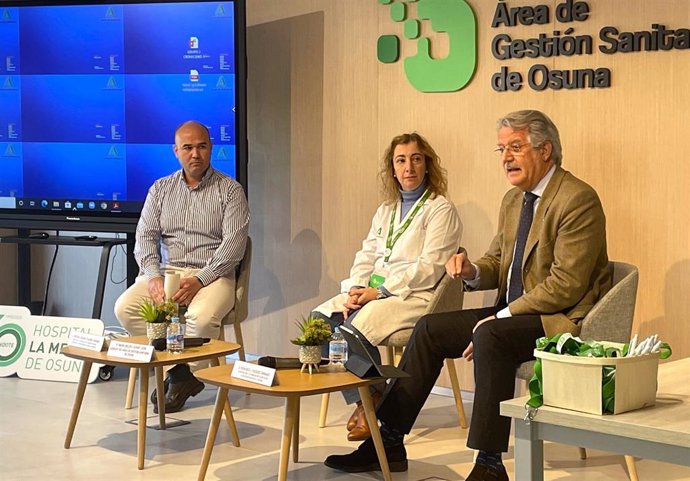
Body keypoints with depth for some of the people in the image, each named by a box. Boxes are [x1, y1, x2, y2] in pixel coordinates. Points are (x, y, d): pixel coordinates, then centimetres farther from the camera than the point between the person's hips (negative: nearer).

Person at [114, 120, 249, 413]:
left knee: (202, 318, -36)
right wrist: (153, 276, -12)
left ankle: (178, 376, -9)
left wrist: (199, 280, -20)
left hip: (211, 274, -4)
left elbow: (234, 243, -8)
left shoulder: (230, 191, 2)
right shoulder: (161, 189, 15)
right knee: (125, 308, -23)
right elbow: (145, 236, 8)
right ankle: (179, 371, -13)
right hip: (165, 270, 4)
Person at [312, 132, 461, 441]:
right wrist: (355, 290, -6)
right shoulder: (385, 210, 22)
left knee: (356, 328, -32)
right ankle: (362, 403, -11)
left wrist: (379, 291, -18)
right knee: (319, 320, -18)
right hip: (374, 291, 7)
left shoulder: (440, 210, -2)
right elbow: (366, 256, 16)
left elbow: (428, 268, -12)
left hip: (414, 296, -7)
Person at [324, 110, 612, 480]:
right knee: (431, 329, 0)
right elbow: (497, 262, 20)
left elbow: (565, 286, -22)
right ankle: (389, 443, 4)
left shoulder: (577, 199, -16)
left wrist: (498, 319, -21)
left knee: (490, 336, -34)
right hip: (514, 312, 9)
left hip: (562, 320, -9)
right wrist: (471, 270, -5)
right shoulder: (513, 200, 13)